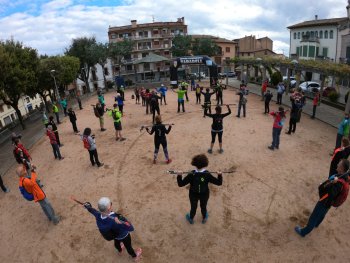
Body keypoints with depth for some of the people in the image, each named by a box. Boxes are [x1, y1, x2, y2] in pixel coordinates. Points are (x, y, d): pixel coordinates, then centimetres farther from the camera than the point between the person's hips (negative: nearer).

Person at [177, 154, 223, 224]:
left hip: (193, 195, 0)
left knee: (193, 207, 25)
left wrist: (179, 176, -20)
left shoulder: (191, 175, -29)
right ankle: (204, 219, 55)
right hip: (204, 195, 1)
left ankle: (191, 219, 51)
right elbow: (219, 183, -19)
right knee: (203, 207, 28)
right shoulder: (207, 175, -27)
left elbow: (180, 184, -25)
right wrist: (220, 175, -10)